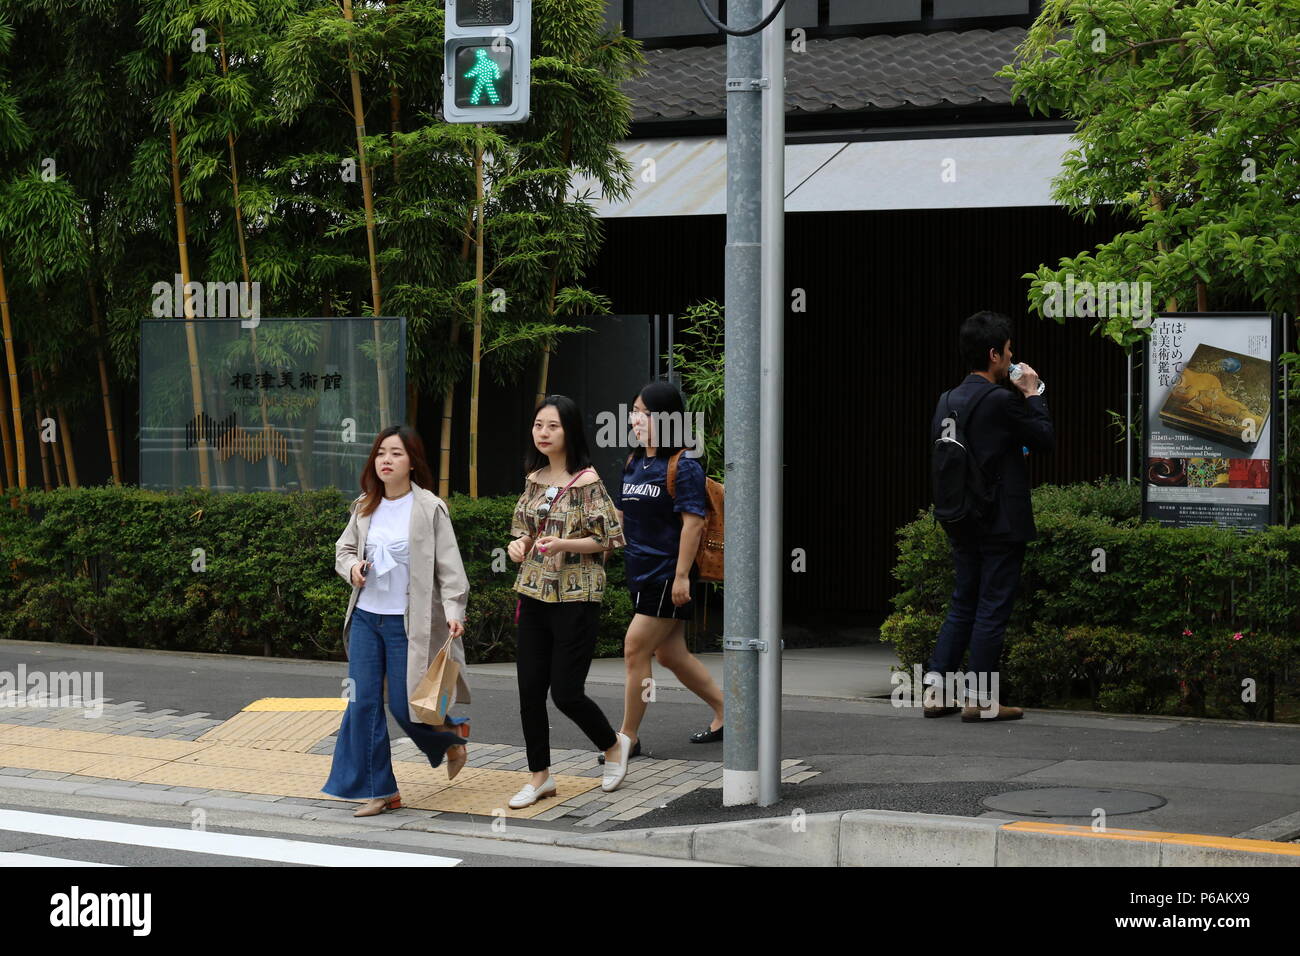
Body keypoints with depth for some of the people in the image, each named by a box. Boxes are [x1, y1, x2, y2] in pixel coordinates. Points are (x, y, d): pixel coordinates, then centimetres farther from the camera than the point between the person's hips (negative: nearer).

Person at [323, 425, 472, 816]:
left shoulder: (429, 509, -8)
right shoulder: (365, 507, 7)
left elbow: (449, 565, -10)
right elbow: (343, 548, 19)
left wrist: (453, 611, -21)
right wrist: (351, 567, -4)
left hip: (407, 622, -5)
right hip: (365, 617, 5)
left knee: (405, 706, -2)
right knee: (363, 703, 1)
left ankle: (451, 736, 31)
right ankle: (379, 791, 9)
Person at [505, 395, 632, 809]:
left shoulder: (586, 482, -10)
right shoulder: (534, 480, 9)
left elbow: (604, 540, -9)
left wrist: (563, 543, -23)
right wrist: (519, 545, -3)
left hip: (576, 599, -6)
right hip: (534, 595, 6)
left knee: (566, 692, -5)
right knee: (530, 690, 4)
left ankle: (613, 745, 23)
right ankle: (540, 776, 16)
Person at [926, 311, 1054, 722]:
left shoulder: (947, 401, 6)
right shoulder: (1002, 400, -16)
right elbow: (1045, 438, -7)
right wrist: (1032, 394, 4)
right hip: (1002, 523, -7)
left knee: (962, 605, 15)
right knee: (992, 609, 0)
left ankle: (937, 690, 11)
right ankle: (980, 700, 2)